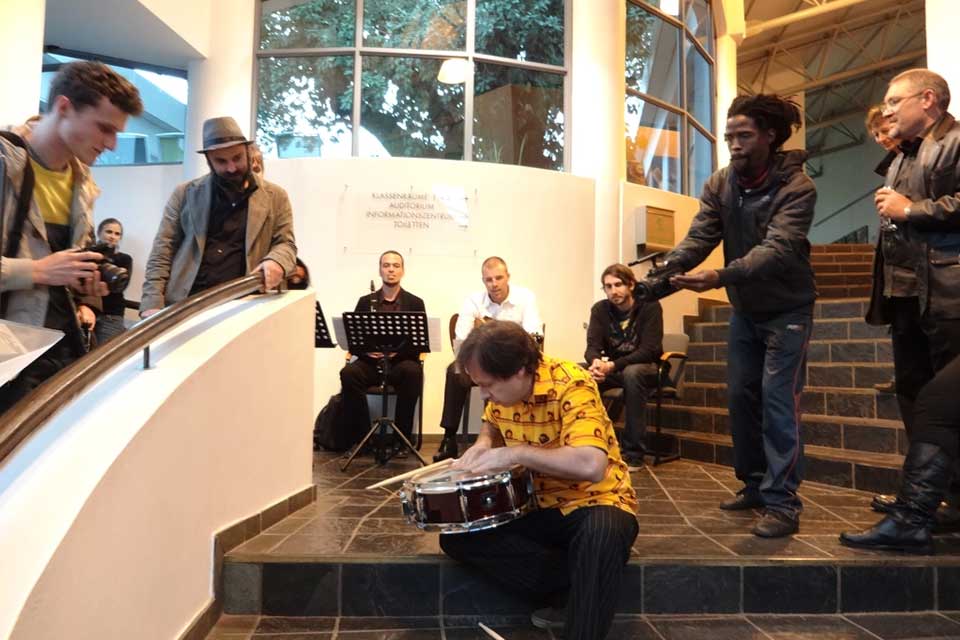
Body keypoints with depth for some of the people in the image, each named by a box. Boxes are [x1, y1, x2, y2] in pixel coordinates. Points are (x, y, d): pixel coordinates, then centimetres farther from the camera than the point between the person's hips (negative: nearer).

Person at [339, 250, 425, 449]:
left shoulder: (415, 303, 8)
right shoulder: (365, 302, 13)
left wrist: (398, 349, -20)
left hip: (402, 361, -1)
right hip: (370, 361, 2)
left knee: (413, 372, -36)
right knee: (348, 374, -31)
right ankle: (361, 437, -18)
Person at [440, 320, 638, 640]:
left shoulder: (571, 386, -25)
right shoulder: (502, 388, -4)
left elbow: (591, 465, -39)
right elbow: (491, 423, 20)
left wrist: (514, 453, -33)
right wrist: (483, 444, -4)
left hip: (593, 502, -7)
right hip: (537, 506, 7)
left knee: (600, 535, -42)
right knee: (456, 535, -12)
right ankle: (572, 589, -10)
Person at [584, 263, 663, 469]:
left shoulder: (649, 306, -14)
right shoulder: (600, 309, -2)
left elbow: (649, 350, -20)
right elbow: (592, 346, -9)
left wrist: (613, 365, -34)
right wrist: (596, 362, -35)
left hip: (646, 367, -3)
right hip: (612, 368, 4)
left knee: (632, 373, -38)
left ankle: (633, 452, -29)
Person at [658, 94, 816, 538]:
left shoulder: (796, 187, -19)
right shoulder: (720, 184, -2)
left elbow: (776, 249, -32)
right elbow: (699, 236, -14)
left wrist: (720, 277, -47)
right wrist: (667, 269, -34)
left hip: (786, 309, -6)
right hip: (744, 310, 6)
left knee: (777, 401, -10)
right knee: (740, 397, 10)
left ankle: (782, 502, -2)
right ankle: (754, 484, 25)